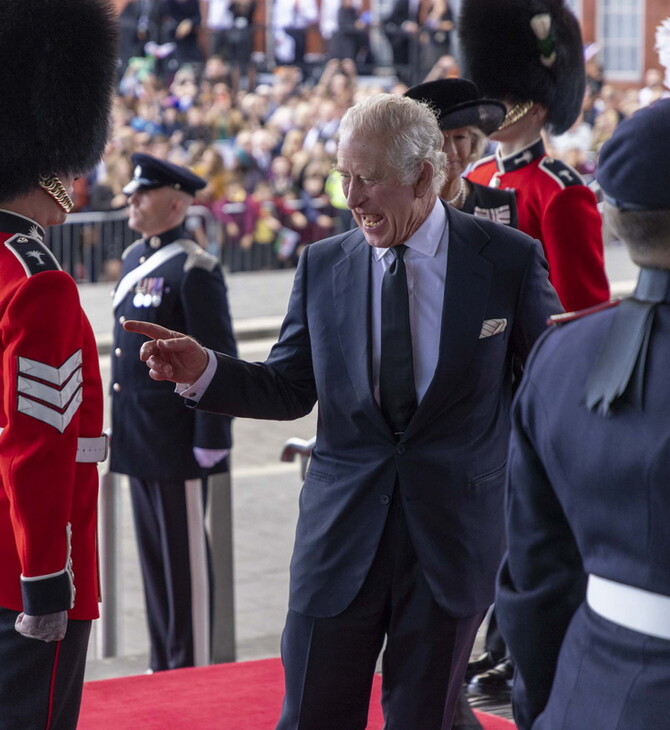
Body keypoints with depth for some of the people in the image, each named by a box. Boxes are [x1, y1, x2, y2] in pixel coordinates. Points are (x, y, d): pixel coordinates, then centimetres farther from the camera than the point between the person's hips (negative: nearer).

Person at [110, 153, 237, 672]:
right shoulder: (134, 259, 13)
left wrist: (211, 437, -17)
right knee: (154, 554, 14)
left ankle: (193, 669, 10)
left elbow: (219, 358, -16)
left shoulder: (195, 269, -14)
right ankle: (163, 664, 24)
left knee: (185, 560, 1)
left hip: (177, 442, -8)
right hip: (139, 438, 8)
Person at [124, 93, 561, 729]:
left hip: (454, 530, -2)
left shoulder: (508, 259, -5)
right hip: (343, 527, 2)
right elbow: (290, 389, 6)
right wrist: (203, 371, -10)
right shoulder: (322, 265, 2)